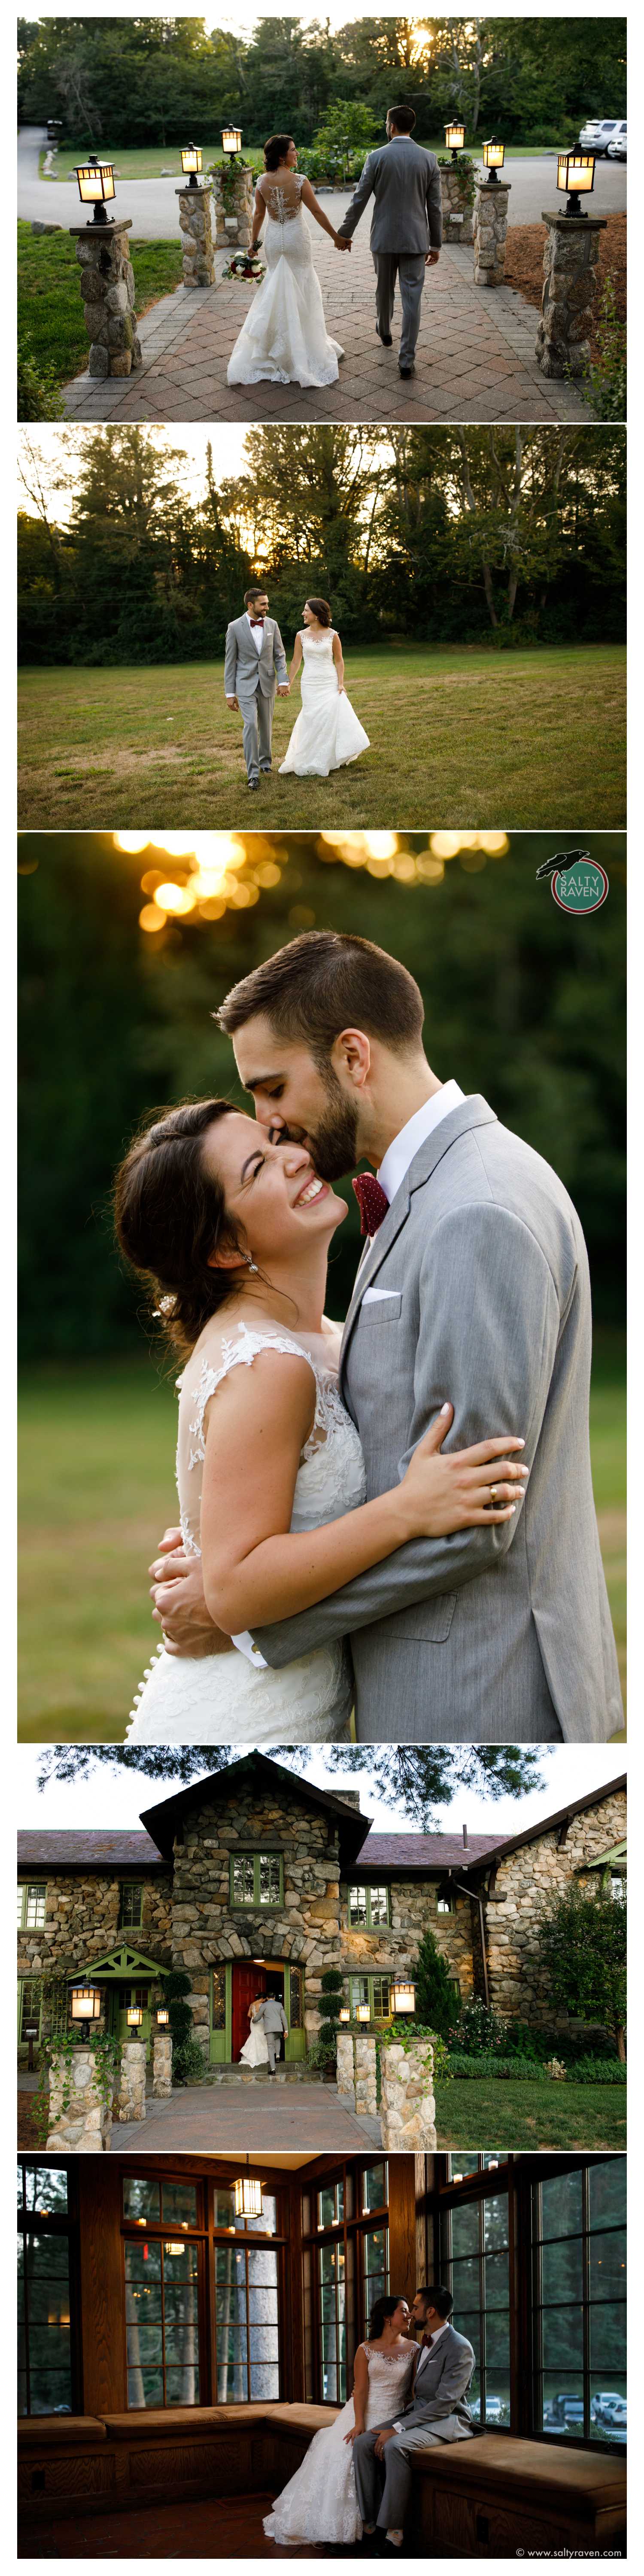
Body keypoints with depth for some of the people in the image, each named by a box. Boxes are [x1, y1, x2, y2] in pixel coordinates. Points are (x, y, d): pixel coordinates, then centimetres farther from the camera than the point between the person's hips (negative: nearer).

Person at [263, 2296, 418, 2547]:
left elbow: (414, 2389, 5)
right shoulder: (366, 2350, 5)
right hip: (363, 2413, 1)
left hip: (391, 2419, -1)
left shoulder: (413, 2350, 8)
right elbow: (361, 2388, -3)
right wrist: (359, 2424, -15)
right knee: (336, 2453, -20)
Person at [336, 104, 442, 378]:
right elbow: (435, 207, 1)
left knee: (384, 289, 23)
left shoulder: (377, 158, -9)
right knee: (412, 299, 0)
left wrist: (345, 233, 8)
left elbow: (360, 200, -5)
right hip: (416, 240, 0)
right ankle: (407, 360, -4)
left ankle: (384, 332, 48)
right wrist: (435, 245, 9)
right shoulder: (429, 159, -3)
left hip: (384, 239, 0)